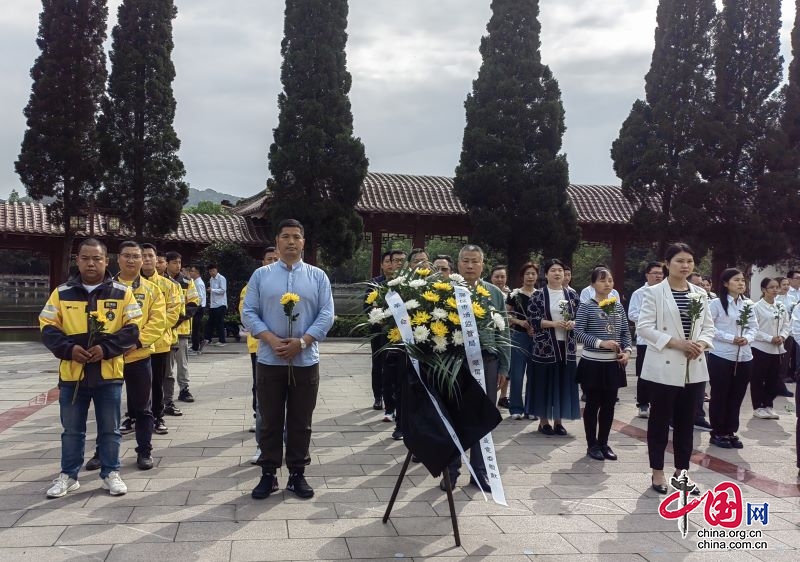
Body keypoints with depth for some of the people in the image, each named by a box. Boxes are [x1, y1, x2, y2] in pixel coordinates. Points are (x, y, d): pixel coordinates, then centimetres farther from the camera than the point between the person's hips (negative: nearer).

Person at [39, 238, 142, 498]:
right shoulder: (62, 293, 3)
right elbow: (48, 328, 2)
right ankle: (68, 475, 26)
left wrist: (106, 348, -15)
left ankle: (110, 473, 23)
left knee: (110, 429, 9)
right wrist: (68, 349, -14)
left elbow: (132, 329, -3)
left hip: (109, 373, -1)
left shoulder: (122, 293, -1)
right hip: (72, 373, 1)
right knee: (72, 430, 12)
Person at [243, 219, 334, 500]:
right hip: (269, 360, 0)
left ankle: (297, 474, 19)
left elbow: (326, 315, -2)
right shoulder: (261, 275, 5)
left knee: (301, 422, 8)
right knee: (270, 421, 7)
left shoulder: (318, 276, 4)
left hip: (306, 361, 0)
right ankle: (268, 474, 18)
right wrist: (271, 339, -15)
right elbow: (249, 313, -1)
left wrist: (302, 342, -14)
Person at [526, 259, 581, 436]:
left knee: (564, 382, 6)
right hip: (545, 346, -3)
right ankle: (543, 421, 12)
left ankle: (558, 420, 16)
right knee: (544, 382, 1)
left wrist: (573, 323, -11)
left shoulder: (572, 295, 8)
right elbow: (532, 319, -8)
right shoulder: (538, 295, -3)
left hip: (567, 346, 3)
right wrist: (553, 324, -18)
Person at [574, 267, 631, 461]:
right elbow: (578, 333, -12)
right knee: (593, 404, 4)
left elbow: (625, 332, 11)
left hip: (614, 363, 5)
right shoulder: (586, 307, -7)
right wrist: (600, 343, -20)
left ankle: (604, 443, 23)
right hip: (593, 363, -4)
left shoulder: (618, 306, 8)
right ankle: (592, 444, 15)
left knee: (609, 404, 10)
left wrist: (627, 351, -4)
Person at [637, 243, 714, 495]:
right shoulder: (654, 292, -6)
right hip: (664, 367, -5)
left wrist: (702, 343, -10)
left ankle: (681, 472, 22)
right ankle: (657, 472, 16)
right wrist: (676, 343, -19)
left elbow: (708, 326, 12)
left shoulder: (700, 294, 9)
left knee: (686, 421, 11)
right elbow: (644, 326, -12)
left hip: (693, 368, 5)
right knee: (660, 419, 4)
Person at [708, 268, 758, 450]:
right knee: (719, 396, 4)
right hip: (721, 357, -5)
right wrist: (730, 338, -17)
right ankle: (718, 433, 14)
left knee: (736, 397, 10)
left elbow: (754, 327, 10)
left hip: (744, 357, 5)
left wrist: (748, 338, -10)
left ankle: (730, 432, 22)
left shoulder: (748, 304, 8)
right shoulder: (716, 303, -7)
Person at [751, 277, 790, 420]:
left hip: (778, 349, 6)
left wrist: (782, 336, -8)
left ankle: (768, 406, 23)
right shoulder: (757, 307, -10)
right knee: (758, 379, 3)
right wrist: (770, 338, -18)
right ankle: (758, 408, 13)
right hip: (761, 348, -6)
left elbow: (787, 324, 10)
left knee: (773, 379, 11)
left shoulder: (781, 307, 8)